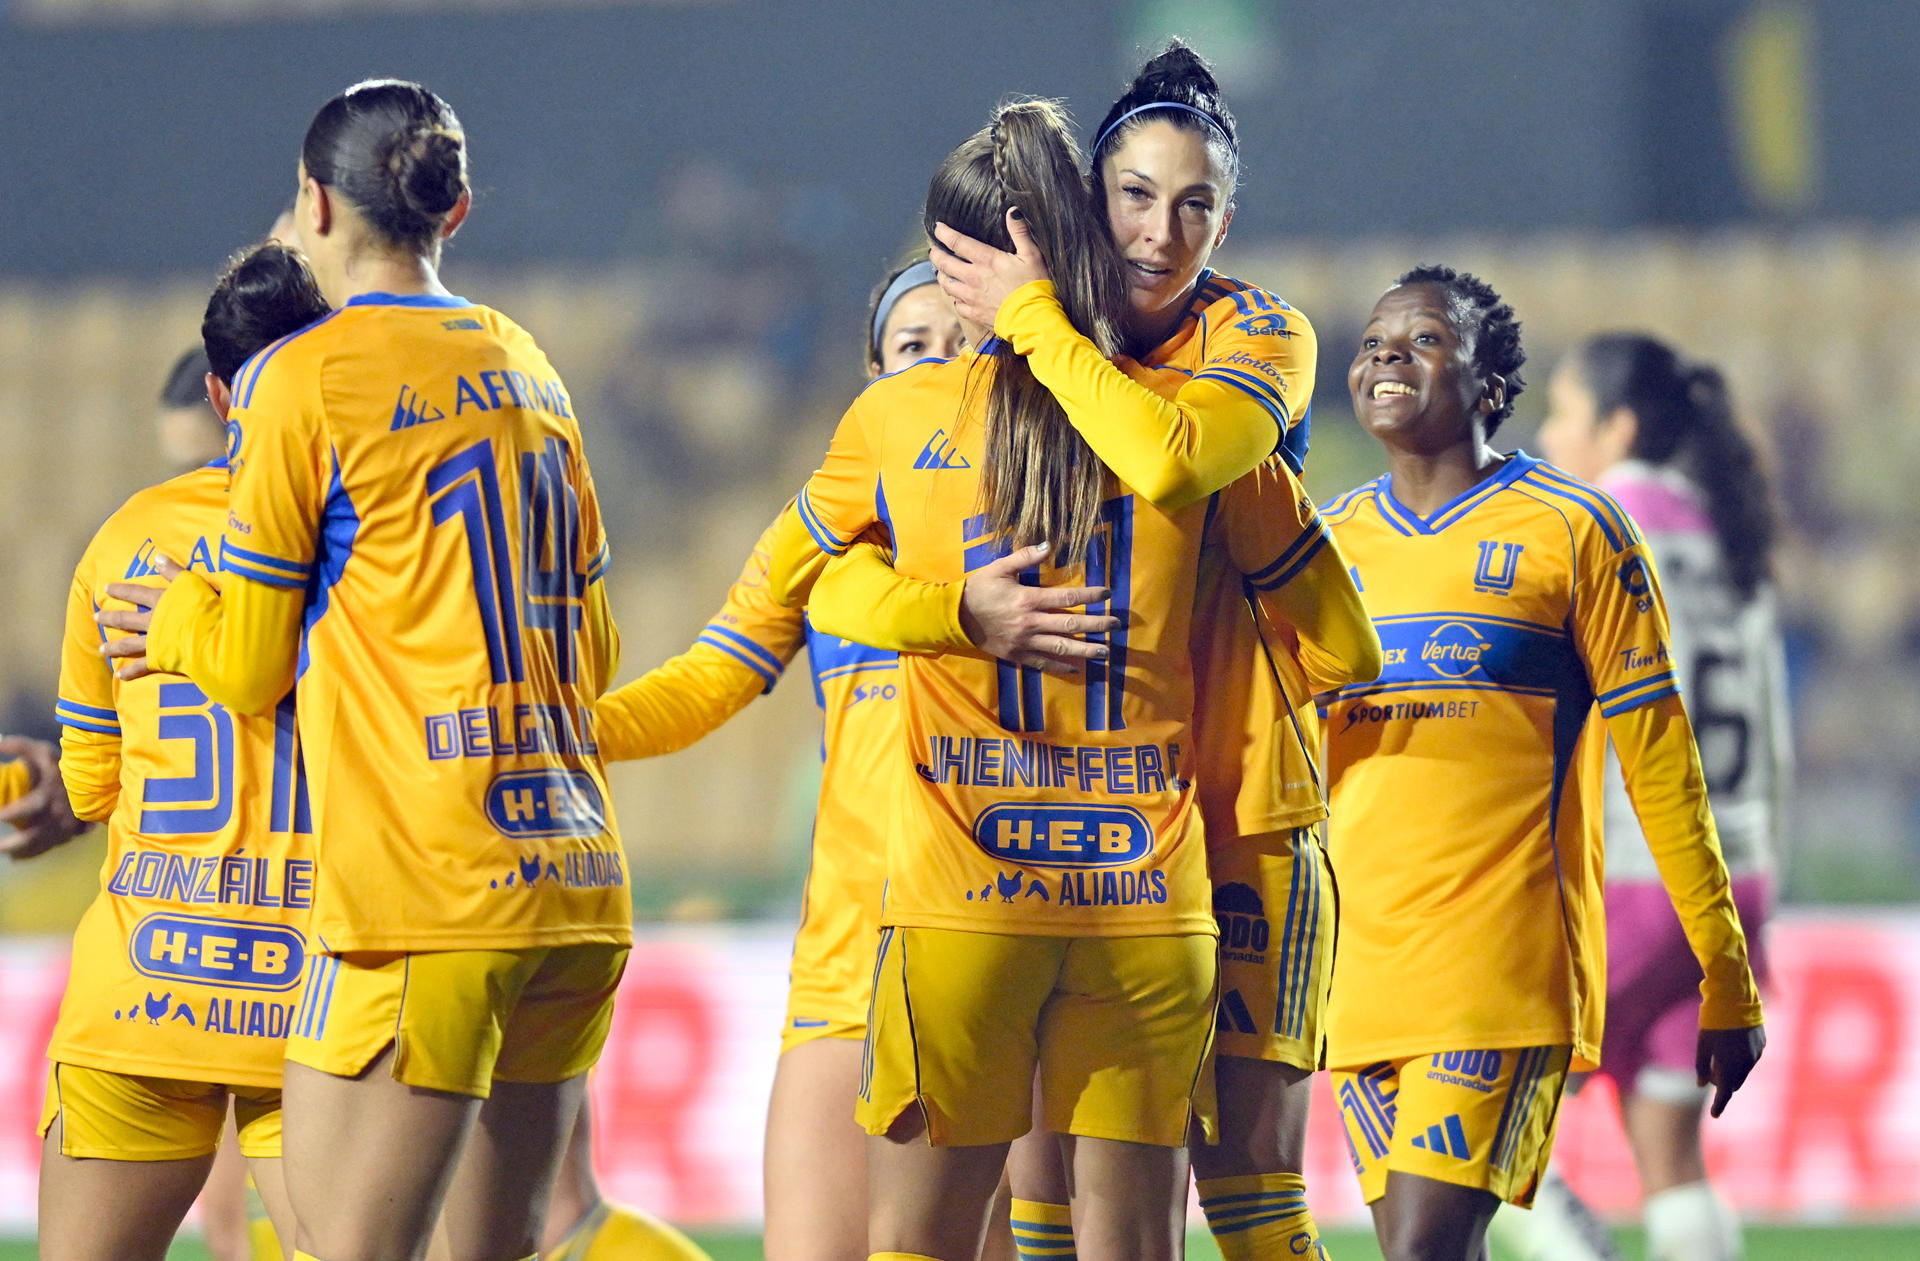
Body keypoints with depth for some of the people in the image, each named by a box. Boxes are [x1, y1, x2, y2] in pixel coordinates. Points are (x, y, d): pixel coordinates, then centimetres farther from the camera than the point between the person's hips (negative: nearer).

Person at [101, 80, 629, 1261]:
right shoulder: (528, 367, 16)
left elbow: (250, 665, 0)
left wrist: (171, 624, 23)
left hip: (422, 896, -7)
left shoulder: (301, 380, -4)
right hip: (578, 888, 7)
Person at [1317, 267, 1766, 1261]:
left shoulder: (1573, 532, 1)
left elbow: (1658, 761, 2)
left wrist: (1729, 984, 2)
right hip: (1361, 962, 5)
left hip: (1503, 953, -5)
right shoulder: (1325, 543, 14)